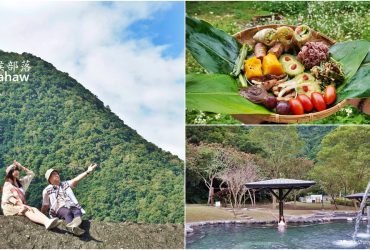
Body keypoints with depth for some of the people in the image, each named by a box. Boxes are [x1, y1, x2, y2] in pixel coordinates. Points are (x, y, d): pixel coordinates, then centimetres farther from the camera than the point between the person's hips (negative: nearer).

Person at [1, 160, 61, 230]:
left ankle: (47, 222, -60)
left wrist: (21, 167, 17)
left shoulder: (20, 182, 24)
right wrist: (22, 205, -24)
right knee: (27, 210, -36)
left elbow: (31, 174, 26)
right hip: (10, 207, -6)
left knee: (34, 209, -27)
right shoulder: (7, 185, 2)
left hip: (21, 206, 6)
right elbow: (9, 198, -12)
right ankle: (46, 222, -66)